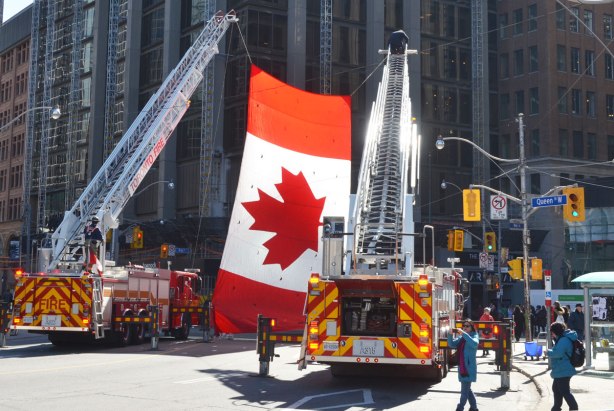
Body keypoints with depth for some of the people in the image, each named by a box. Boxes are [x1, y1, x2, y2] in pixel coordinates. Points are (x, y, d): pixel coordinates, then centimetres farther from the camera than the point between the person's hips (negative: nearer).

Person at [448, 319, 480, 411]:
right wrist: (450, 334, -10)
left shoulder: (474, 336, -5)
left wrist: (464, 333, -30)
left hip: (469, 367, -7)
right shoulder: (461, 337, 12)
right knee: (467, 389, 15)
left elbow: (474, 343, -27)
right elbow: (452, 344, 7)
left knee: (465, 390, -5)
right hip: (462, 366, 7)